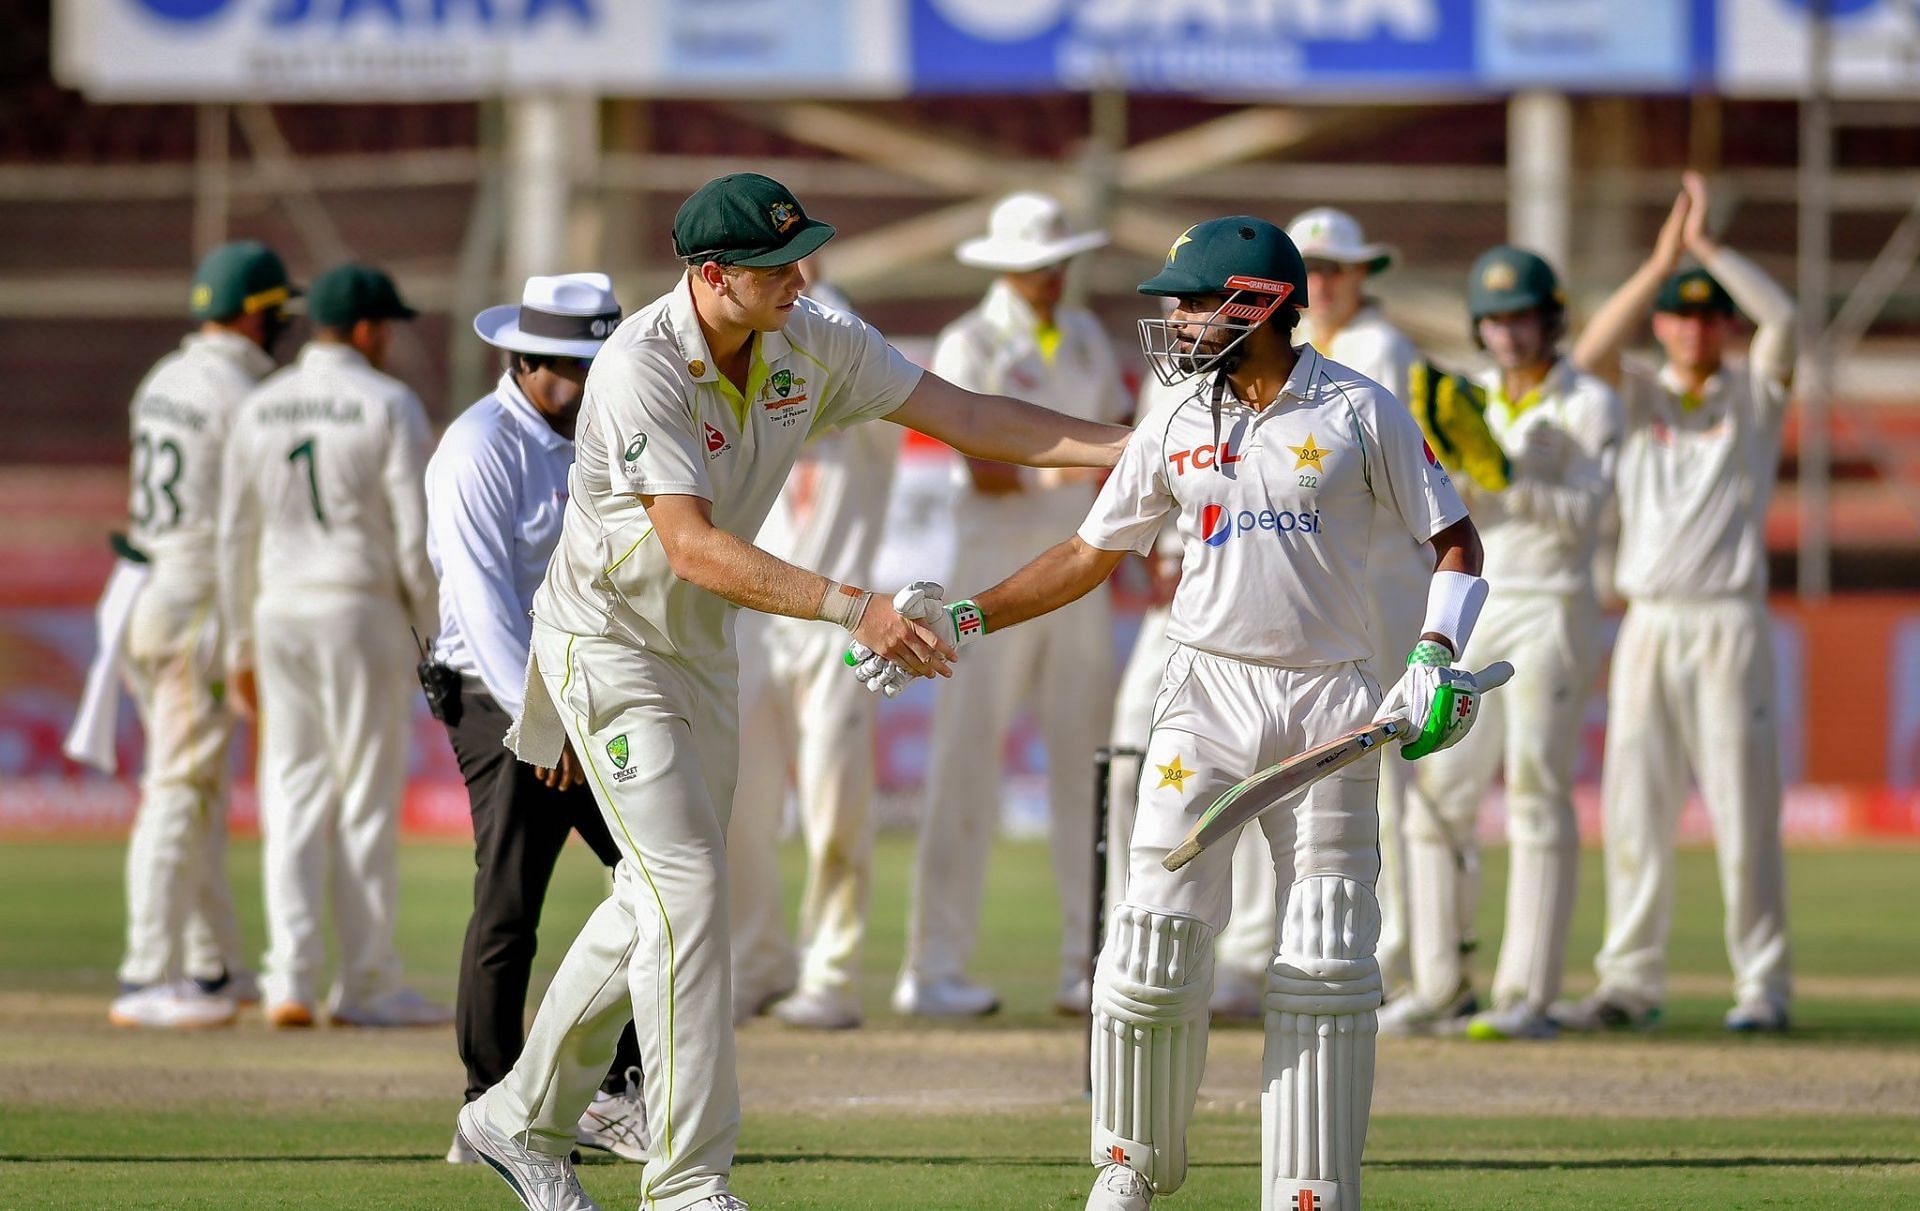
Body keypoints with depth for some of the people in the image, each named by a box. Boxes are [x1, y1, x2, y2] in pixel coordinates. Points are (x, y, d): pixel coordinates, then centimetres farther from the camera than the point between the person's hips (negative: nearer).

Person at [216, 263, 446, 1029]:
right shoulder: (389, 406, -8)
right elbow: (415, 533, -12)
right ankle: (366, 985, 6)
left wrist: (242, 647, 15)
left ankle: (291, 981, -1)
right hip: (363, 611, -4)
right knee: (367, 796, 2)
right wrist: (432, 633, -2)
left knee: (294, 794, 7)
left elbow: (235, 536, 8)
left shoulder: (259, 410, 6)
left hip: (280, 614, 4)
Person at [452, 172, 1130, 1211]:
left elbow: (961, 415, -5)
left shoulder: (814, 342, -6)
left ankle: (524, 1121, 31)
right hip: (608, 645, -8)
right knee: (686, 891, -15)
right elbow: (693, 547, -33)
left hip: (704, 648, 8)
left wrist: (1128, 449, -16)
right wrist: (850, 608, -41)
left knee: (656, 902, 15)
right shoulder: (641, 368, -28)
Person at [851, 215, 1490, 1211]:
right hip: (1208, 690, 2)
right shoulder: (1175, 429, 6)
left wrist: (1433, 660, -11)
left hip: (1329, 701, -2)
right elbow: (1090, 555, 12)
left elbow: (1453, 539, 3)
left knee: (1324, 962, -3)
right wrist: (964, 623, 3)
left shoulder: (1360, 412, -2)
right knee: (1157, 933, -8)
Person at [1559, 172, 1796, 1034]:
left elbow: (1782, 319, -12)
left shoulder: (1754, 395, 7)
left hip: (1729, 624, -3)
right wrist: (1661, 260, -11)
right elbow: (1591, 351, -8)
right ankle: (1631, 984, 8)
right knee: (1633, 809, 3)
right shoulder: (1640, 395, 13)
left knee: (1744, 808, -4)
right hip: (1647, 628, 3)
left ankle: (1763, 984, 0)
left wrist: (1708, 247, -11)